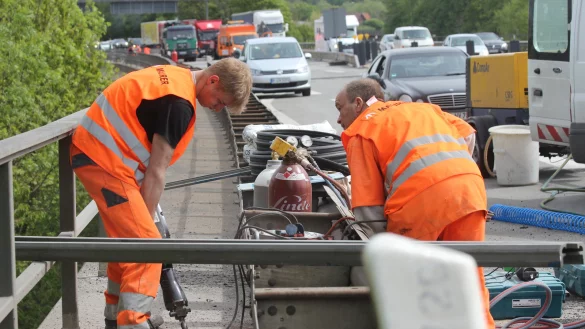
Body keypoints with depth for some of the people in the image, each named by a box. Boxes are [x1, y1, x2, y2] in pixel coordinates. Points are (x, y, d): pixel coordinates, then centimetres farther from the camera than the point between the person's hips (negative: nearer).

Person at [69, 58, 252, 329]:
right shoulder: (179, 102, -19)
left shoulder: (175, 78, 11)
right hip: (104, 161, -11)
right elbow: (156, 172, -17)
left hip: (93, 151, 11)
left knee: (127, 238, 20)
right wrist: (147, 220, -10)